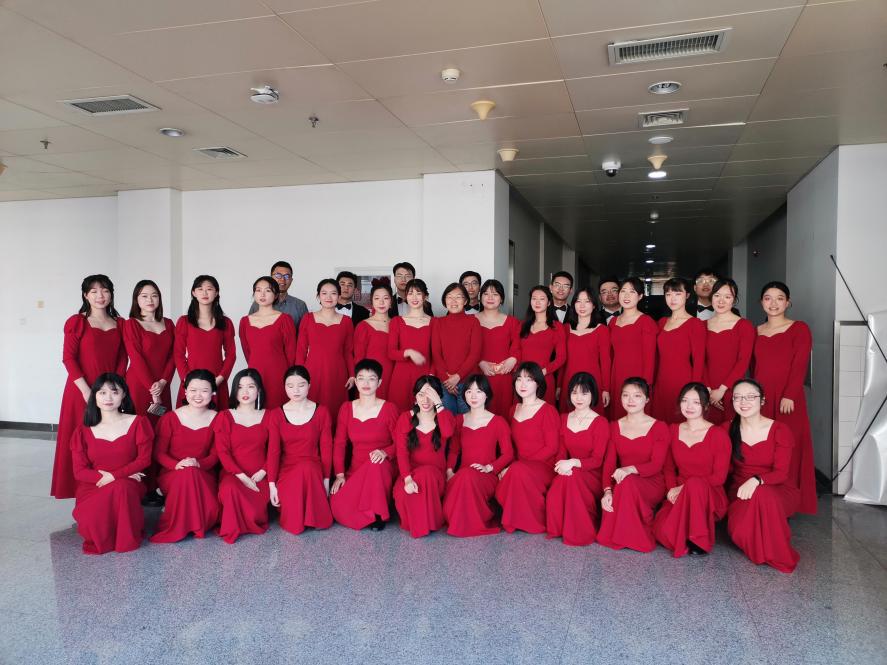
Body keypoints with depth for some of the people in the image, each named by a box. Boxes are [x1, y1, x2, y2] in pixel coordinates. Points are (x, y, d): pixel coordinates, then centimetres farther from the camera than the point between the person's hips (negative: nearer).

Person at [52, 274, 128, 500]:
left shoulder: (119, 324, 10)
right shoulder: (76, 322, -1)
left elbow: (122, 358, 8)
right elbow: (68, 358, -6)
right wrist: (86, 390, -13)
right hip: (82, 391, -3)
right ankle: (81, 488, 8)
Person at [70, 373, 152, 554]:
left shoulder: (138, 423, 2)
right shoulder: (83, 432, 6)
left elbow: (144, 459, -4)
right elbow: (79, 471, 1)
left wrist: (114, 476, -15)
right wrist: (102, 477, -16)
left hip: (128, 486, -1)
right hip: (93, 488, 1)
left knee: (122, 487, -39)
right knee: (90, 522, -31)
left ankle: (127, 538, -12)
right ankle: (100, 539, 10)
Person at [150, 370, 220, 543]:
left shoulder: (216, 419, -1)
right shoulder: (170, 418, -5)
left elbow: (215, 454, 1)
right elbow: (159, 452, -2)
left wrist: (199, 463, -21)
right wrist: (176, 464, -23)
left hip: (203, 474, 1)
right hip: (173, 474, 0)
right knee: (187, 473, -38)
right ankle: (178, 526, -13)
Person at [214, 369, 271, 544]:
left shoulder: (267, 416, 9)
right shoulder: (225, 417, 5)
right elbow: (222, 452, -4)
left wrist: (263, 472, -11)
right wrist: (241, 476, -15)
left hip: (259, 477, 1)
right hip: (233, 475, -1)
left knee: (256, 511, -27)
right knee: (230, 489, -38)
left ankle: (253, 524, 13)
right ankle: (232, 529, -8)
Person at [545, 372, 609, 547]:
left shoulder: (600, 423, -5)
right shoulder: (564, 418, 11)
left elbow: (597, 460, -10)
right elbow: (561, 451, 9)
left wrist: (573, 463, -27)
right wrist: (562, 464, -16)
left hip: (593, 475, -3)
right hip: (569, 472, 3)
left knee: (573, 478, -37)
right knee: (554, 492, -32)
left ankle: (581, 532, -17)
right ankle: (557, 529, -8)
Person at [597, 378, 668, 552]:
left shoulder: (659, 428, -3)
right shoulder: (614, 426, 8)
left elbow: (656, 465, -12)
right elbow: (609, 462, -1)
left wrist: (630, 469, -33)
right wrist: (607, 490, -20)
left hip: (651, 483, -2)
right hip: (621, 483, 2)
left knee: (628, 483, -37)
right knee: (608, 501, -33)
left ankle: (639, 537, -16)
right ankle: (615, 536, -3)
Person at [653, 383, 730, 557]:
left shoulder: (718, 435, -7)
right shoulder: (672, 430, 7)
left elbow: (719, 477, -9)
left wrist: (684, 488, -17)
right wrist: (672, 489, -8)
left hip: (710, 496, -3)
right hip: (679, 496, 3)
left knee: (695, 483, -40)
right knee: (663, 533, -27)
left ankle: (700, 540, -19)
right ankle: (687, 534, 9)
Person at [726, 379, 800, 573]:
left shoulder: (780, 431, -8)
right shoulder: (728, 429, -1)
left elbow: (781, 473, -14)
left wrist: (756, 481, -32)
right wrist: (744, 485, -13)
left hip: (777, 490, -1)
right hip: (740, 491, 1)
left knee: (762, 494, -40)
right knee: (740, 530, -31)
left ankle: (774, 554, -16)